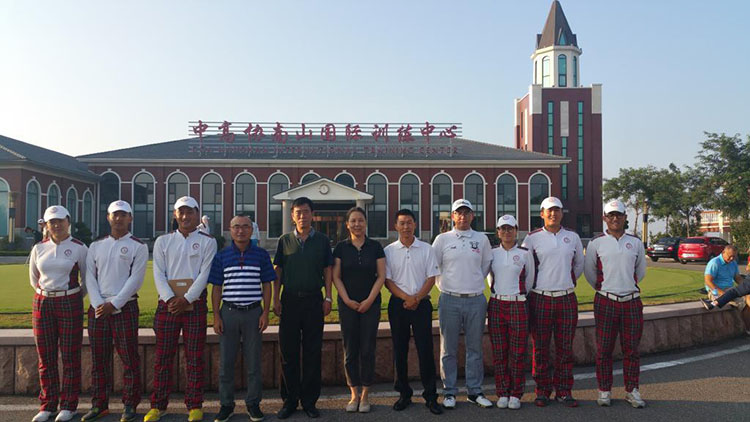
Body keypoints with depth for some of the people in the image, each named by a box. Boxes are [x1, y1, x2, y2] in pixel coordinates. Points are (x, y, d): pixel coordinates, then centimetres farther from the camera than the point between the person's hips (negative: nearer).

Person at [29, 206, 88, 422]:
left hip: (70, 304, -3)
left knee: (70, 356, 1)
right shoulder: (39, 248, 7)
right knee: (46, 357, 8)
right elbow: (33, 278, 21)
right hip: (42, 303, 4)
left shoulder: (79, 248, -3)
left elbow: (87, 278, 6)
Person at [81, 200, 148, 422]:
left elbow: (135, 279, -8)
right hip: (98, 308, 4)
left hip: (125, 307, -4)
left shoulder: (138, 246, 0)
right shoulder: (96, 245, 12)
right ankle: (99, 404, 20)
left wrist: (114, 304, -14)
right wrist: (98, 304, -8)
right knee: (98, 358, 9)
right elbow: (90, 276, 5)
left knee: (129, 358, -1)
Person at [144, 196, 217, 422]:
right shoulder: (163, 241, 11)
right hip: (167, 303, 2)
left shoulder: (207, 241, 5)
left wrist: (186, 299, -15)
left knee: (194, 358, 2)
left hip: (195, 303, -2)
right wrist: (170, 299, -12)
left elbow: (204, 274, -4)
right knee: (163, 357, 5)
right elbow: (158, 274, 2)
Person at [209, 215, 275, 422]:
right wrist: (216, 316, -1)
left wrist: (265, 313, -2)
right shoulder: (222, 256, 3)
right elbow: (216, 288, 5)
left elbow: (266, 286, 5)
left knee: (254, 362, 7)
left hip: (253, 312, 0)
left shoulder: (261, 255, 2)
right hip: (229, 312, 1)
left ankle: (253, 403, 21)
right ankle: (226, 404, 21)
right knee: (226, 362, 7)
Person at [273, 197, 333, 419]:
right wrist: (276, 299, 0)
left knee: (313, 352, 4)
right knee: (288, 352, 5)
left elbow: (327, 271, 6)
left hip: (314, 300, 0)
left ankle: (309, 400, 15)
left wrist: (328, 298, -1)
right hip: (289, 300, 1)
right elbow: (277, 271, 7)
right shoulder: (285, 240, 6)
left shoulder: (322, 240, 5)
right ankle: (289, 399, 17)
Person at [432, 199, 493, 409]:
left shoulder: (482, 239, 7)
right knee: (448, 349, 4)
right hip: (450, 300, -2)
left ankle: (475, 391, 19)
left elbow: (487, 265, 17)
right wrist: (445, 284, 6)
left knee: (475, 348, 9)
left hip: (476, 300, 2)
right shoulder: (442, 239, 2)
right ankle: (449, 392, 14)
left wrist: (475, 282, 13)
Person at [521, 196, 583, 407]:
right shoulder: (532, 238, 0)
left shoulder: (573, 237, 8)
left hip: (567, 299, 2)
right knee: (540, 348, 3)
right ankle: (543, 390, 15)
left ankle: (564, 391, 17)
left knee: (565, 347, 6)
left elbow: (579, 265, 22)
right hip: (540, 299, -2)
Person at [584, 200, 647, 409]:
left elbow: (641, 271, 20)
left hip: (632, 301, 2)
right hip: (605, 302, -2)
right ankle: (604, 391, 14)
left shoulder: (636, 242, 8)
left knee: (632, 349, 7)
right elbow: (589, 272, 10)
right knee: (604, 350, 3)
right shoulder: (596, 243, 0)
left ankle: (632, 391, 19)